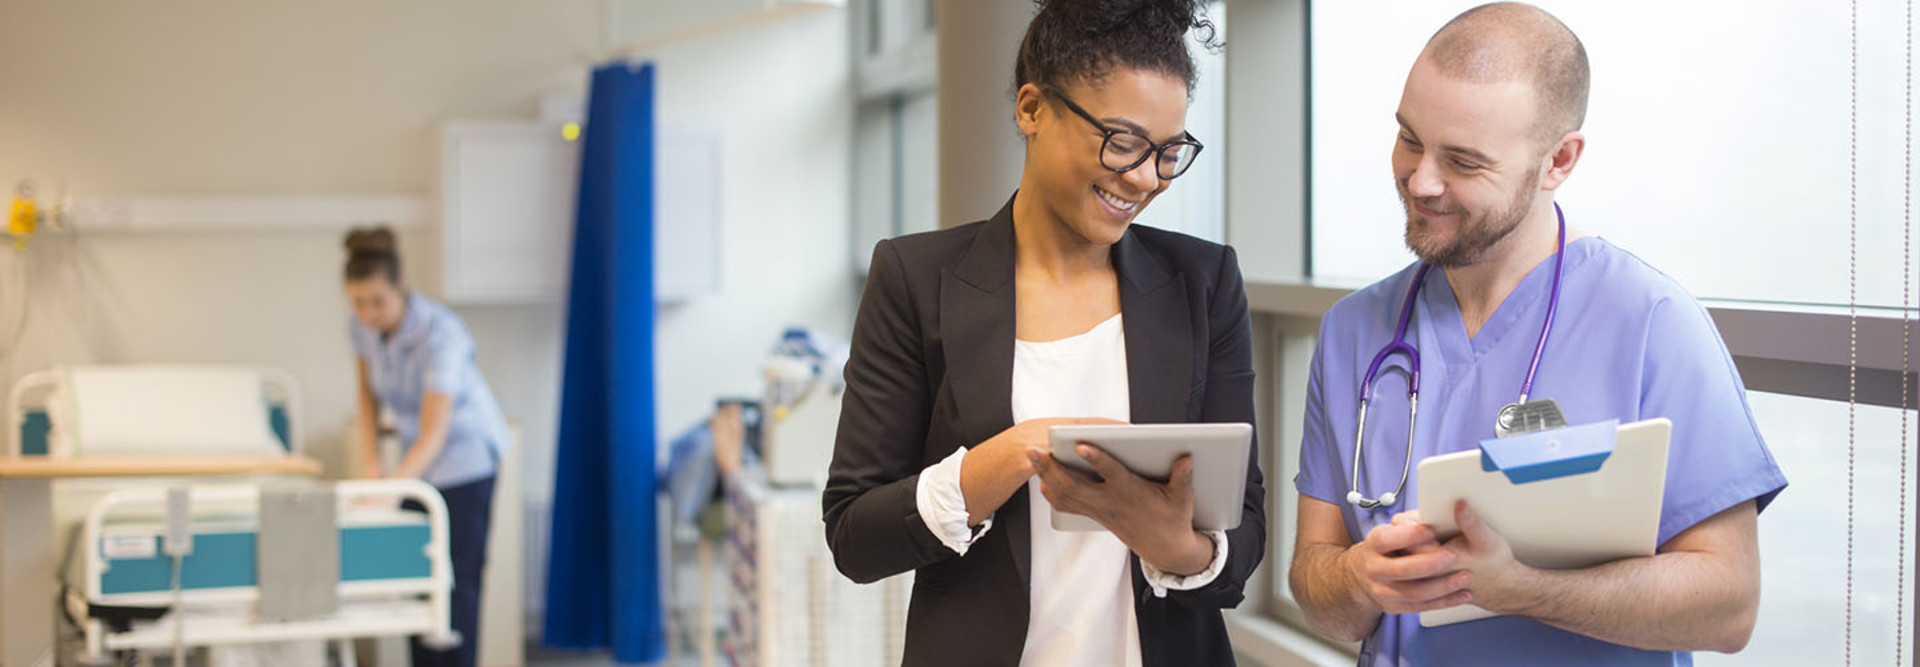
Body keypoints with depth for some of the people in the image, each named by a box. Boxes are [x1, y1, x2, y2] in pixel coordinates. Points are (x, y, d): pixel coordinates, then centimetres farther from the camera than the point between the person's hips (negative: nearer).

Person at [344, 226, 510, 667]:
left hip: (465, 453, -6)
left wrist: (395, 484, -48)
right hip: (416, 457, 7)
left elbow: (435, 434, -35)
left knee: (456, 577, -10)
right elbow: (368, 395, 8)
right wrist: (371, 463, -3)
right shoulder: (362, 328, -9)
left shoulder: (440, 333, -29)